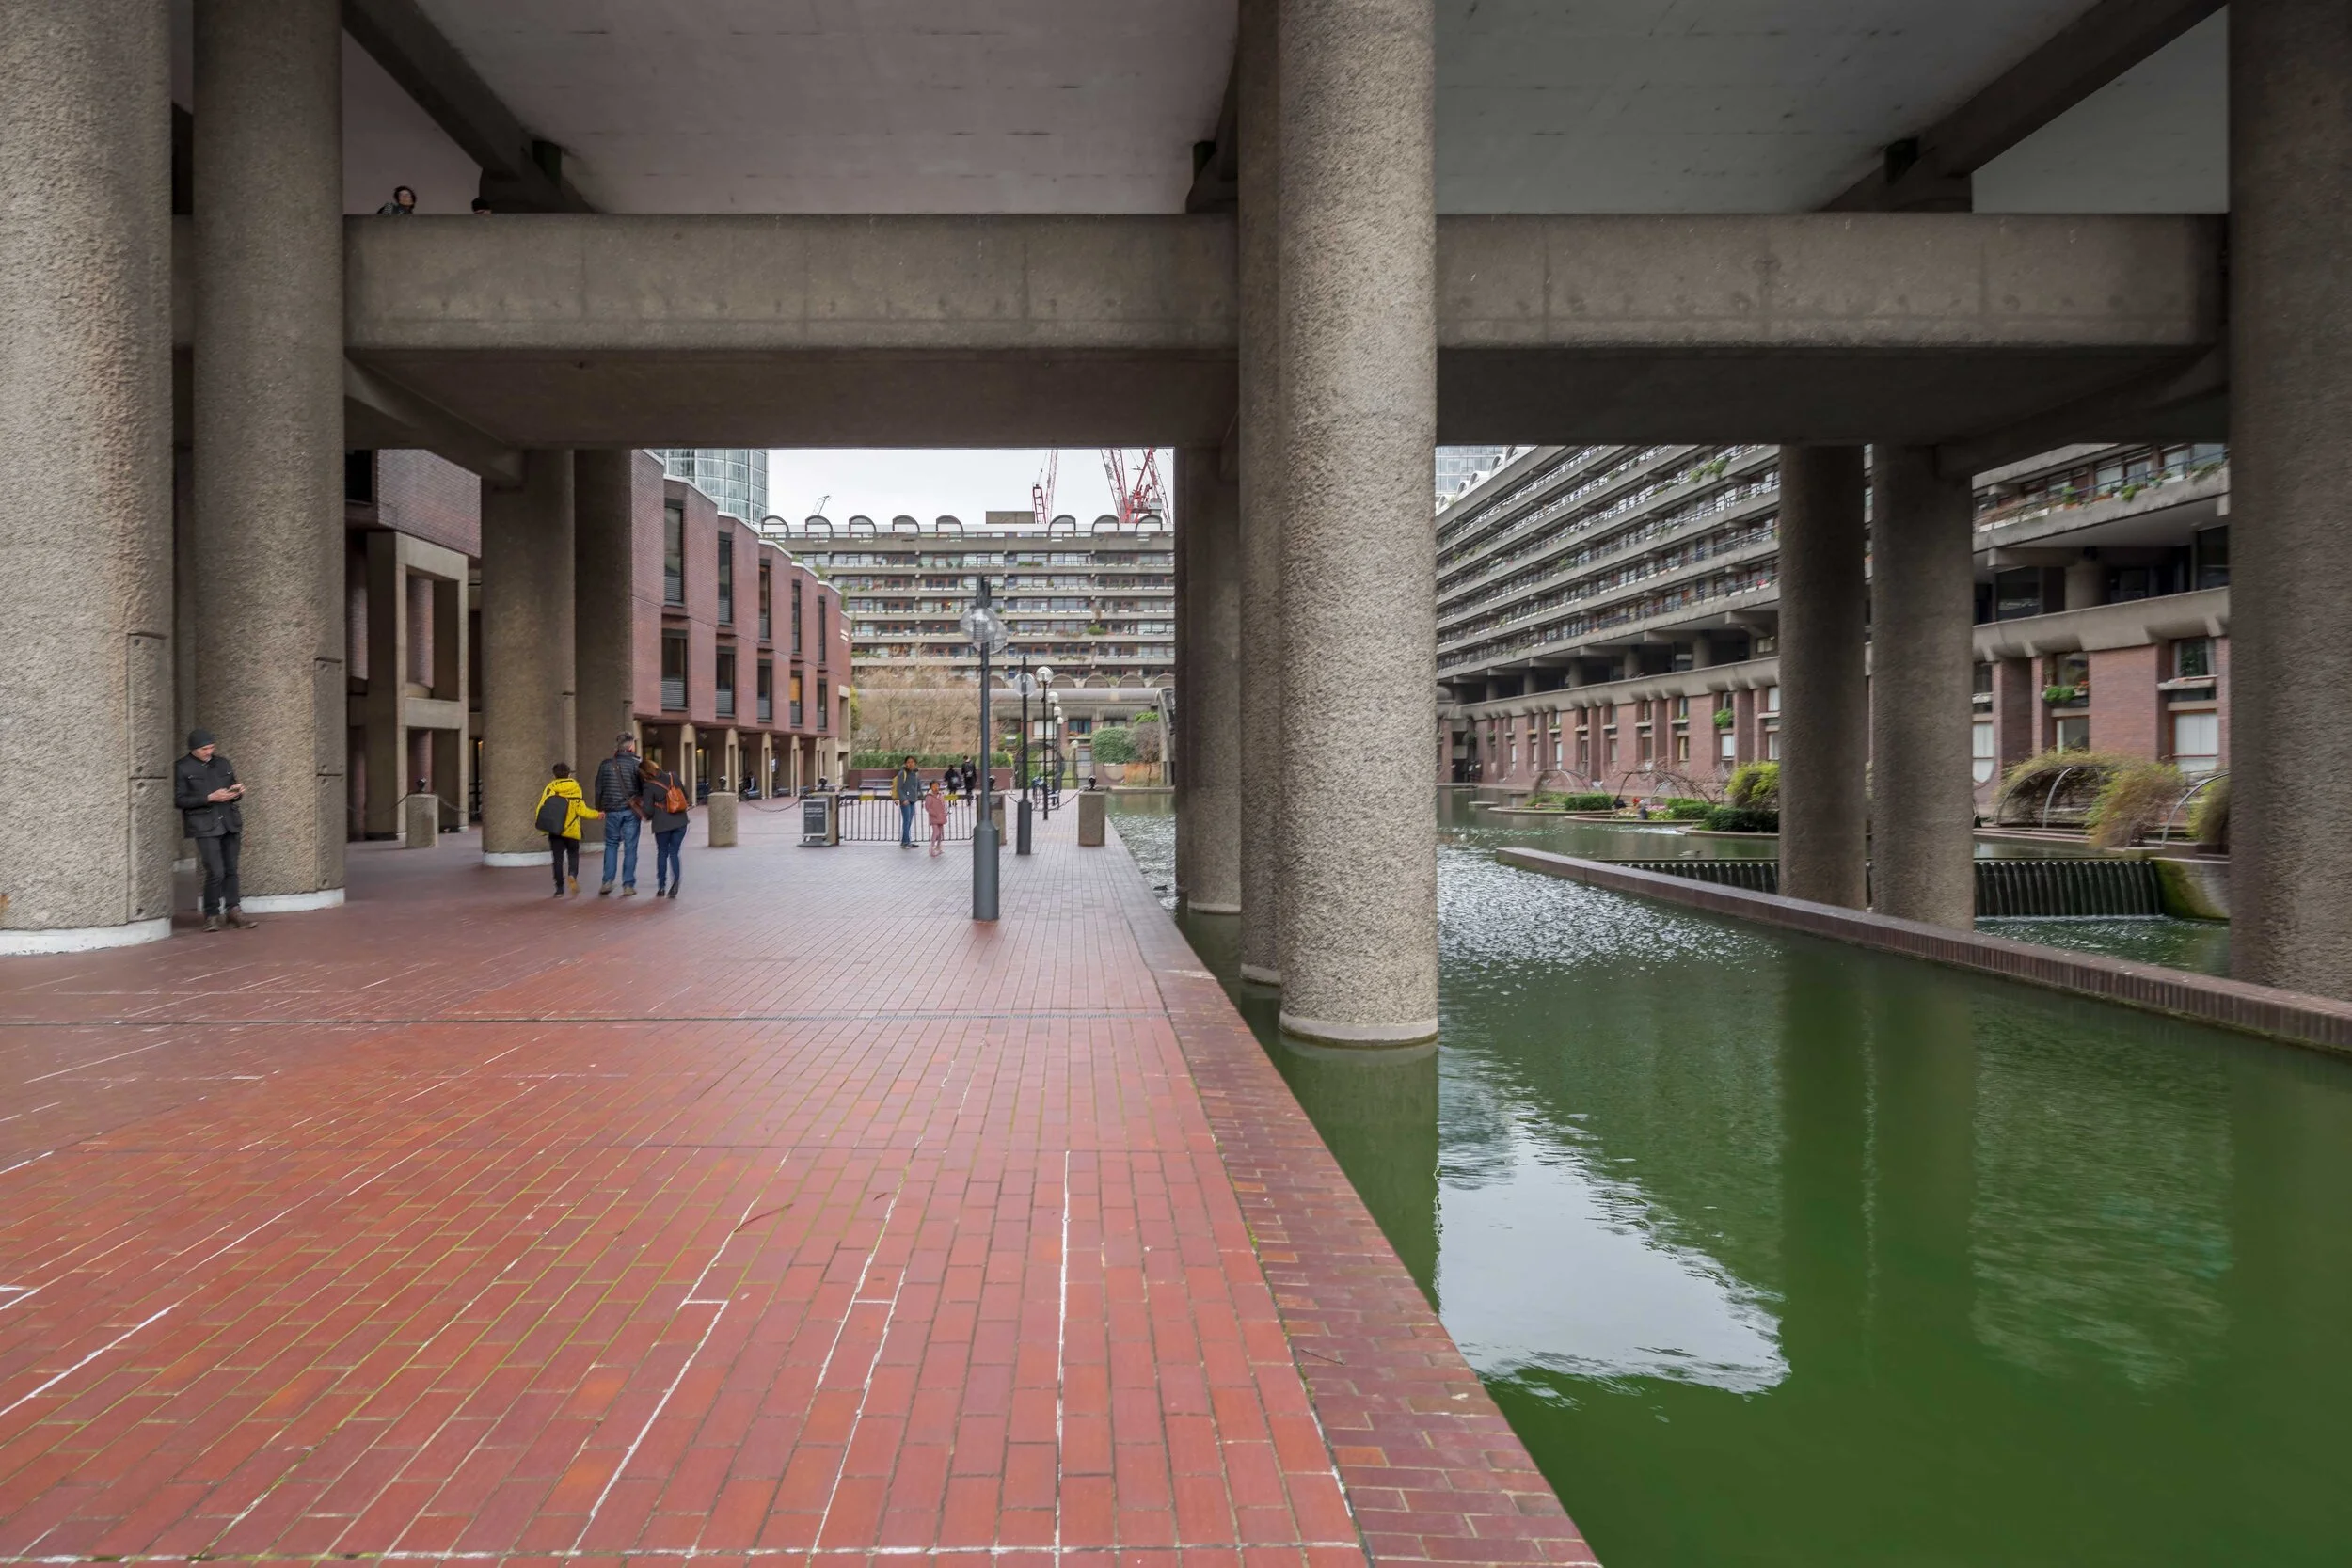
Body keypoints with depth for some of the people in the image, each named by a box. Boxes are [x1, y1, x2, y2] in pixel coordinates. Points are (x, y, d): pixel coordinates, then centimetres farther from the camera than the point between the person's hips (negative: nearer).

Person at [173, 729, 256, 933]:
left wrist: (237, 792, -1)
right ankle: (211, 916, 4)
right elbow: (179, 800, -5)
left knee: (231, 870, 6)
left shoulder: (222, 763, 14)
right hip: (205, 825, -5)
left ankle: (233, 911, 13)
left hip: (229, 822, 5)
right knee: (216, 872, -11)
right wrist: (210, 798, -15)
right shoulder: (182, 767, 0)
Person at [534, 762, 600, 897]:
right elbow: (580, 810, -8)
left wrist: (536, 817, 16)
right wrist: (596, 814, 5)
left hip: (554, 831, 1)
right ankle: (572, 875, -15)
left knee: (558, 859, 6)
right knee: (573, 855, 13)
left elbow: (541, 808, -2)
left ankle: (560, 888, 2)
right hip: (572, 830, -1)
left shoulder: (550, 788, 1)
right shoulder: (575, 788, -2)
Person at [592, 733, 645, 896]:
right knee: (630, 848, 3)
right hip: (631, 811, -2)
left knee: (611, 845, 15)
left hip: (612, 811, 3)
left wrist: (599, 809, 18)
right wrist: (644, 809, 3)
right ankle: (628, 885, 3)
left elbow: (598, 789, 8)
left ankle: (607, 882, 5)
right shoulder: (635, 764, -6)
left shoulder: (605, 764, 3)